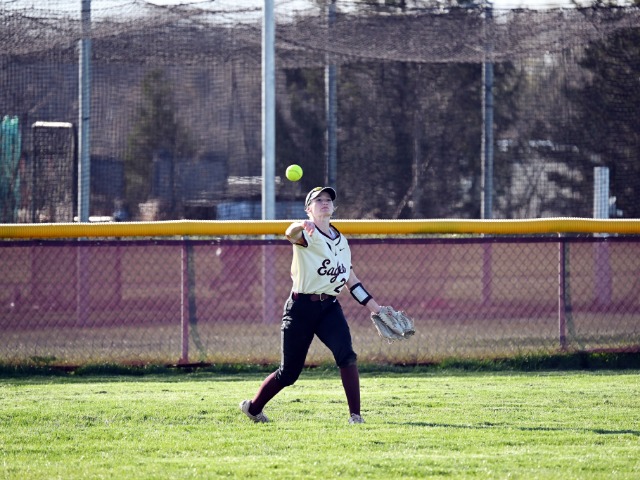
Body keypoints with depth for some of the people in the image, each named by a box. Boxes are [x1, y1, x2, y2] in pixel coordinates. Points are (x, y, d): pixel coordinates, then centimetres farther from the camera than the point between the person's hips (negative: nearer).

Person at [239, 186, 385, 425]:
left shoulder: (341, 241, 13)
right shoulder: (306, 234, -8)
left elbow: (352, 282, 19)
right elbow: (291, 234, -34)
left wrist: (376, 308, 14)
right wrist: (302, 226, -59)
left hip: (329, 307, 5)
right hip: (302, 307, -5)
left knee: (346, 355, -20)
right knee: (289, 373, 2)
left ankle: (355, 415, -16)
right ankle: (252, 406, 26)